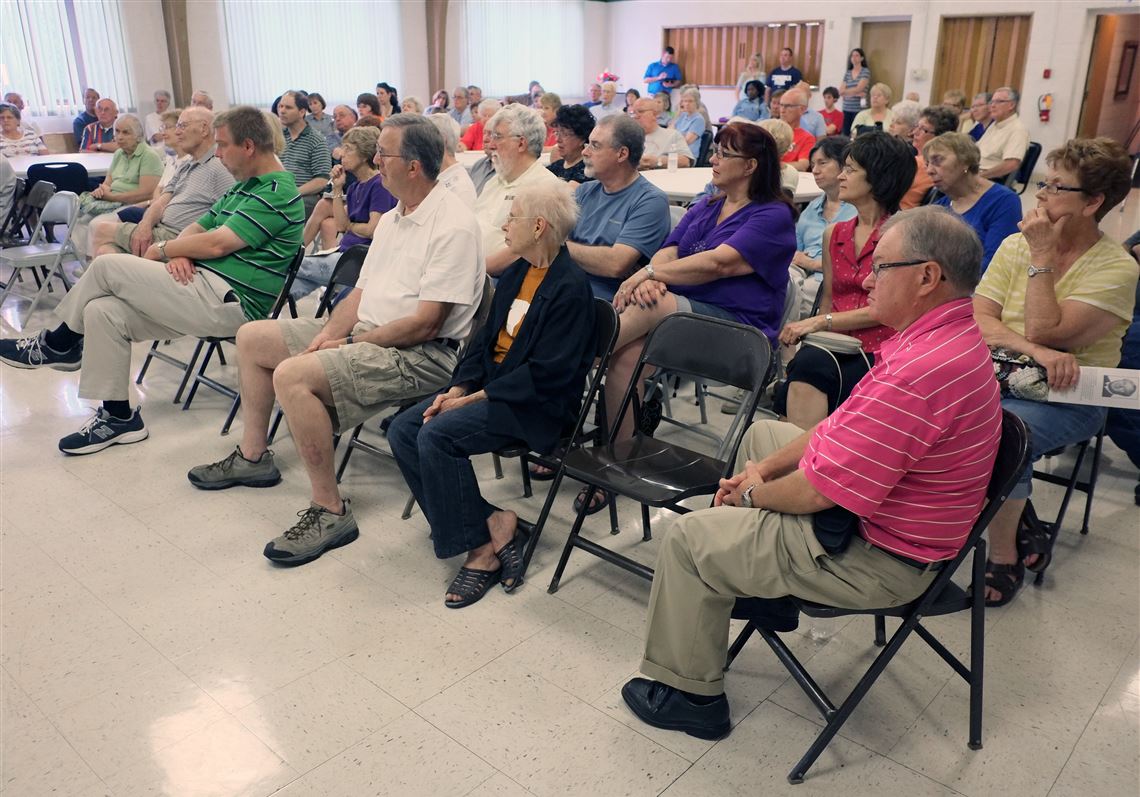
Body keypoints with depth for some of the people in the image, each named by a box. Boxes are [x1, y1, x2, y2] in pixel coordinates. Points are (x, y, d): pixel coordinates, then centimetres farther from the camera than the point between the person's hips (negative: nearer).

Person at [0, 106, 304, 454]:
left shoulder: (278, 193, -13)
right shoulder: (243, 186, 20)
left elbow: (217, 244, -18)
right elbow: (198, 228, 19)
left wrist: (161, 250, -2)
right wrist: (178, 253, -4)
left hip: (228, 301, -10)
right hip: (203, 287, 10)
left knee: (107, 265, -10)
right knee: (102, 311, -3)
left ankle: (60, 344, 16)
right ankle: (118, 416, 4)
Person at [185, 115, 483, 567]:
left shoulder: (453, 225, -18)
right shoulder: (393, 219, 13)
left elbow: (424, 324, -23)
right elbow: (362, 292, 13)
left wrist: (352, 342, -15)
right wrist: (328, 333, -5)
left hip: (420, 354, -10)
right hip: (366, 334, 10)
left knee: (293, 375, -30)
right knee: (252, 338, 13)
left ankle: (330, 511, -18)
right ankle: (252, 458, 26)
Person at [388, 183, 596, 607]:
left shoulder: (570, 287, -15)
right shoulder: (516, 272, 12)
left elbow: (546, 373, -20)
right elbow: (486, 338, 14)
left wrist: (472, 399, -17)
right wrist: (456, 389, -2)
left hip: (536, 402, -9)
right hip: (490, 382, 9)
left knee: (436, 436, -27)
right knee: (402, 430, -7)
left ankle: (481, 549, -12)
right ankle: (493, 523, -8)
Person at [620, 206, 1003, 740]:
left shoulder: (921, 372, -34)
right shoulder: (949, 334, 1)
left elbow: (819, 491, -29)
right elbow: (842, 426, 8)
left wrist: (757, 492, -9)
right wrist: (765, 469, 2)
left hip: (875, 558, -10)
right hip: (884, 511, 10)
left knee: (688, 538, -4)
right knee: (762, 434, 25)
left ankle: (687, 694, 14)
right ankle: (748, 578, 36)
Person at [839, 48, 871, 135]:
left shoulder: (866, 71, 1)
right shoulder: (847, 73, 13)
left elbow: (858, 89, -10)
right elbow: (840, 92, 3)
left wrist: (845, 91, 0)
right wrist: (856, 93, -10)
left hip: (859, 109, -4)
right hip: (846, 109, 4)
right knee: (845, 135, -1)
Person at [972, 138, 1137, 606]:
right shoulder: (1015, 246, 6)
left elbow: (1043, 332, -18)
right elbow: (979, 321, -5)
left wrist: (1042, 258, -13)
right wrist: (1037, 352, -22)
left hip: (1066, 398, -4)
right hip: (1000, 379, 4)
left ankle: (1005, 555, -10)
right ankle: (1021, 533, -8)